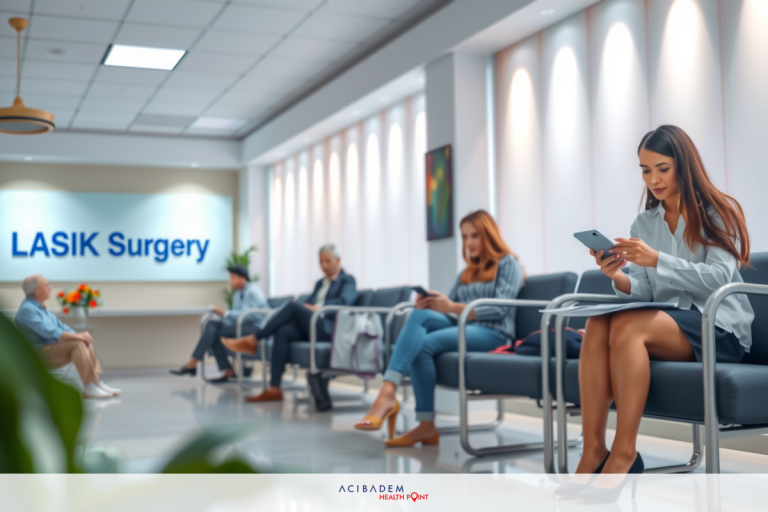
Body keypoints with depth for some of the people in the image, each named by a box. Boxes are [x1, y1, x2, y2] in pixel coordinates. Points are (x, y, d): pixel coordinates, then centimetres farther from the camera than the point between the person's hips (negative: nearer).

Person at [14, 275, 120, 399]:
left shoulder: (42, 308, 17)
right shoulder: (27, 309, -16)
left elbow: (60, 325, 18)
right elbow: (49, 332, -25)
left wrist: (79, 335, 0)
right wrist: (77, 336, -22)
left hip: (53, 347, 9)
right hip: (40, 353, -9)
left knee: (86, 343, -5)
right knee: (78, 344, -25)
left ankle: (96, 382, -13)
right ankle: (89, 388, -27)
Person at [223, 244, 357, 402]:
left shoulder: (347, 280, 8)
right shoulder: (320, 283, 30)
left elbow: (345, 301, -12)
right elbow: (307, 303, 24)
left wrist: (318, 307, -23)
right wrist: (297, 315, 0)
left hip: (329, 328, -6)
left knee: (292, 306, -26)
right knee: (283, 332, -25)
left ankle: (253, 341, -17)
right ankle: (274, 389, -32)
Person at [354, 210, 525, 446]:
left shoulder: (507, 263, 5)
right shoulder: (467, 272, 27)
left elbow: (500, 310, -10)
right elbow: (448, 305, 16)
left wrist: (454, 308, -19)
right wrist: (429, 304, -8)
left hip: (494, 334, -6)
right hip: (463, 329, 6)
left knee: (424, 344, -29)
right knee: (420, 315, -26)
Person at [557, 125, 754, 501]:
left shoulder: (719, 213, 1)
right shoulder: (643, 224, 14)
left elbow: (719, 278, -14)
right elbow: (645, 294, 8)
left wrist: (656, 259, -25)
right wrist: (618, 278, -14)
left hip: (718, 328, -5)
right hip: (666, 322, 5)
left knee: (628, 325, -33)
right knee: (597, 324, -28)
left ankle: (623, 455, -30)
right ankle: (593, 451, -31)